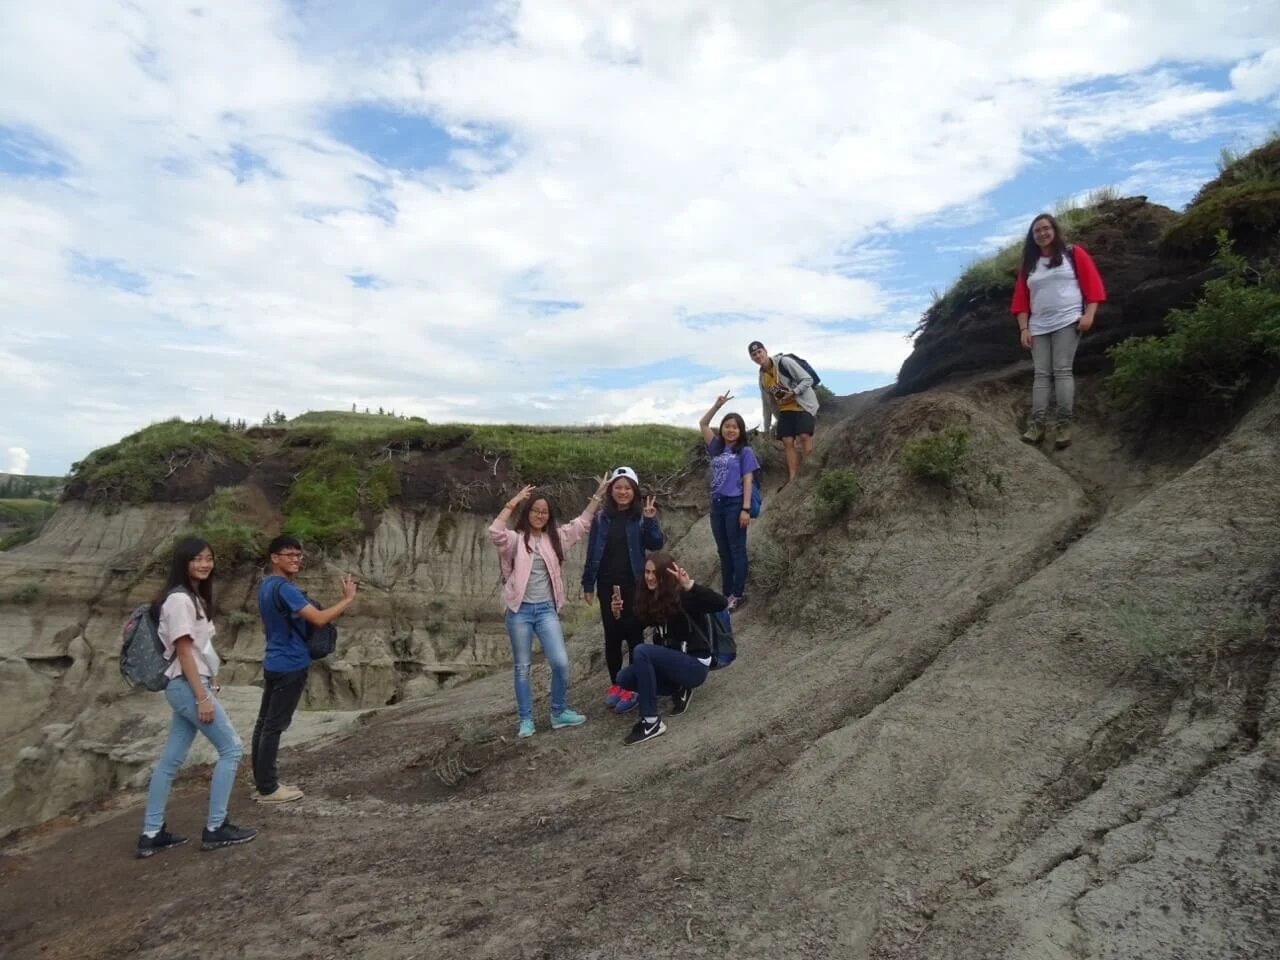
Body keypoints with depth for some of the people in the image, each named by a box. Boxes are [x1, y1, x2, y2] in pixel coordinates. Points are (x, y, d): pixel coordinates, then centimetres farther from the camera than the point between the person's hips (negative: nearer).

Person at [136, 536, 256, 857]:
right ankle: (215, 828, 6)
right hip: (188, 686, -9)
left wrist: (209, 686, 14)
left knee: (171, 759, 13)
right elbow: (183, 652, -19)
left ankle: (151, 834, 20)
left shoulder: (194, 597, 13)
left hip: (188, 686, 9)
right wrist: (203, 698, -20)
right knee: (231, 748, -2)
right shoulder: (179, 600, -16)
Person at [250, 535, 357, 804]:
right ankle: (267, 788, 6)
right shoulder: (284, 589, -21)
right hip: (290, 666, -10)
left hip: (273, 663, 10)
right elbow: (319, 619, -27)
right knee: (275, 726, -2)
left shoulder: (266, 585, 10)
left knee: (264, 722, 13)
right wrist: (347, 599, -18)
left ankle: (262, 782, 23)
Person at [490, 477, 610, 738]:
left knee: (561, 662, -5)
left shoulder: (555, 537, 9)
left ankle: (559, 713, 15)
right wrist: (513, 503, -20)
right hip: (520, 610, -3)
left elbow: (582, 524, 8)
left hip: (546, 609, 3)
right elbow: (494, 533, -22)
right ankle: (526, 720, 19)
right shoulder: (515, 539, -3)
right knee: (523, 667, 7)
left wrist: (598, 494, 4)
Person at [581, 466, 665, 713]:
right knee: (612, 635, 9)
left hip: (634, 585, -2)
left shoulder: (642, 517, -2)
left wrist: (650, 520, -24)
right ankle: (615, 684, 23)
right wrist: (588, 584, 5)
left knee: (633, 634, -1)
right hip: (607, 585, 3)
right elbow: (592, 552, 6)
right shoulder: (601, 518, 4)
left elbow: (656, 545, -12)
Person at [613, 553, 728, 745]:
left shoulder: (683, 597, -17)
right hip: (672, 661, 8)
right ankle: (678, 689, 9)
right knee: (623, 679, -4)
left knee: (642, 651, -28)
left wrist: (690, 586, -43)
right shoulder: (648, 598, 3)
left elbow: (721, 604, -31)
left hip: (695, 665, -8)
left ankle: (651, 722, -22)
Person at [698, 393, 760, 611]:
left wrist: (746, 509, -14)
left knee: (737, 550, 1)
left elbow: (747, 481, -8)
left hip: (735, 505, -6)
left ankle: (739, 594, 7)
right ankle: (726, 593, 18)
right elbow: (703, 424, 12)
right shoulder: (716, 448, 10)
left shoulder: (745, 452, -4)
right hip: (717, 504, 6)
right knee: (724, 552, 11)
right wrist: (717, 405, 2)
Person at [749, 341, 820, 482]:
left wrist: (793, 393, -28)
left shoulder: (784, 362, -12)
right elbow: (767, 404, 16)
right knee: (787, 442, -5)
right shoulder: (762, 377, 8)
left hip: (802, 405, -6)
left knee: (804, 436, -23)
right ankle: (793, 479, -4)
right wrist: (766, 429, 16)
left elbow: (808, 379, -13)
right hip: (785, 410, 6)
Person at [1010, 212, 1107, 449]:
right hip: (1038, 328, 4)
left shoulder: (1073, 253, 7)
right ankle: (1036, 425, -10)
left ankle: (1065, 426, -12)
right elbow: (1021, 299, 14)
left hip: (1067, 322, -4)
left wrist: (1089, 314, -10)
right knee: (1041, 374, -3)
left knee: (1062, 371, -12)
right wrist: (1024, 328, 4)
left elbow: (1092, 283, 1)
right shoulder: (1029, 264, 17)